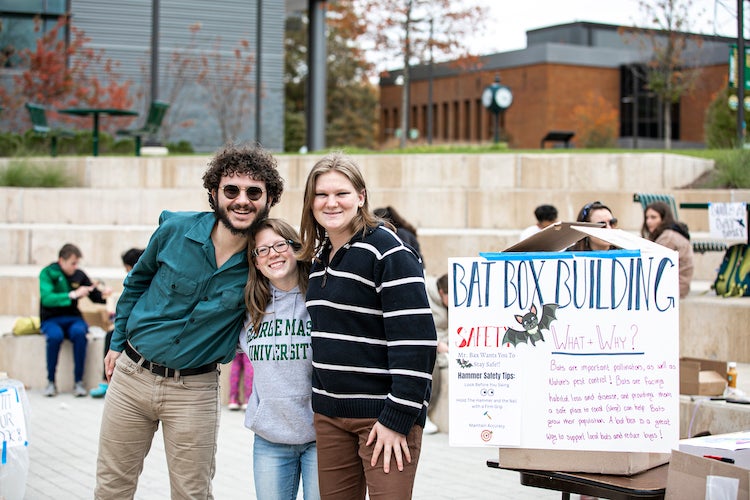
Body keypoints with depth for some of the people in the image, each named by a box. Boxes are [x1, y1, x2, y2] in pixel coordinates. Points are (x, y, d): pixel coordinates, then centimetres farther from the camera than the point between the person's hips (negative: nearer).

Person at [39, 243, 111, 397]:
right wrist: (73, 295, -28)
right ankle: (50, 382, -20)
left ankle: (78, 381, -26)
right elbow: (47, 299, -20)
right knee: (55, 336, -36)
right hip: (51, 319, -2)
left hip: (73, 318, 2)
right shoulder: (48, 273, -5)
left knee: (79, 333, -33)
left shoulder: (79, 275, 4)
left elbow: (95, 296, 13)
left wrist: (103, 295, -11)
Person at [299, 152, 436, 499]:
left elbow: (415, 340, -18)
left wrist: (398, 417, -20)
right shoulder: (320, 256, 12)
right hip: (330, 413, 7)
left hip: (381, 414, -7)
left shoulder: (388, 251, -12)